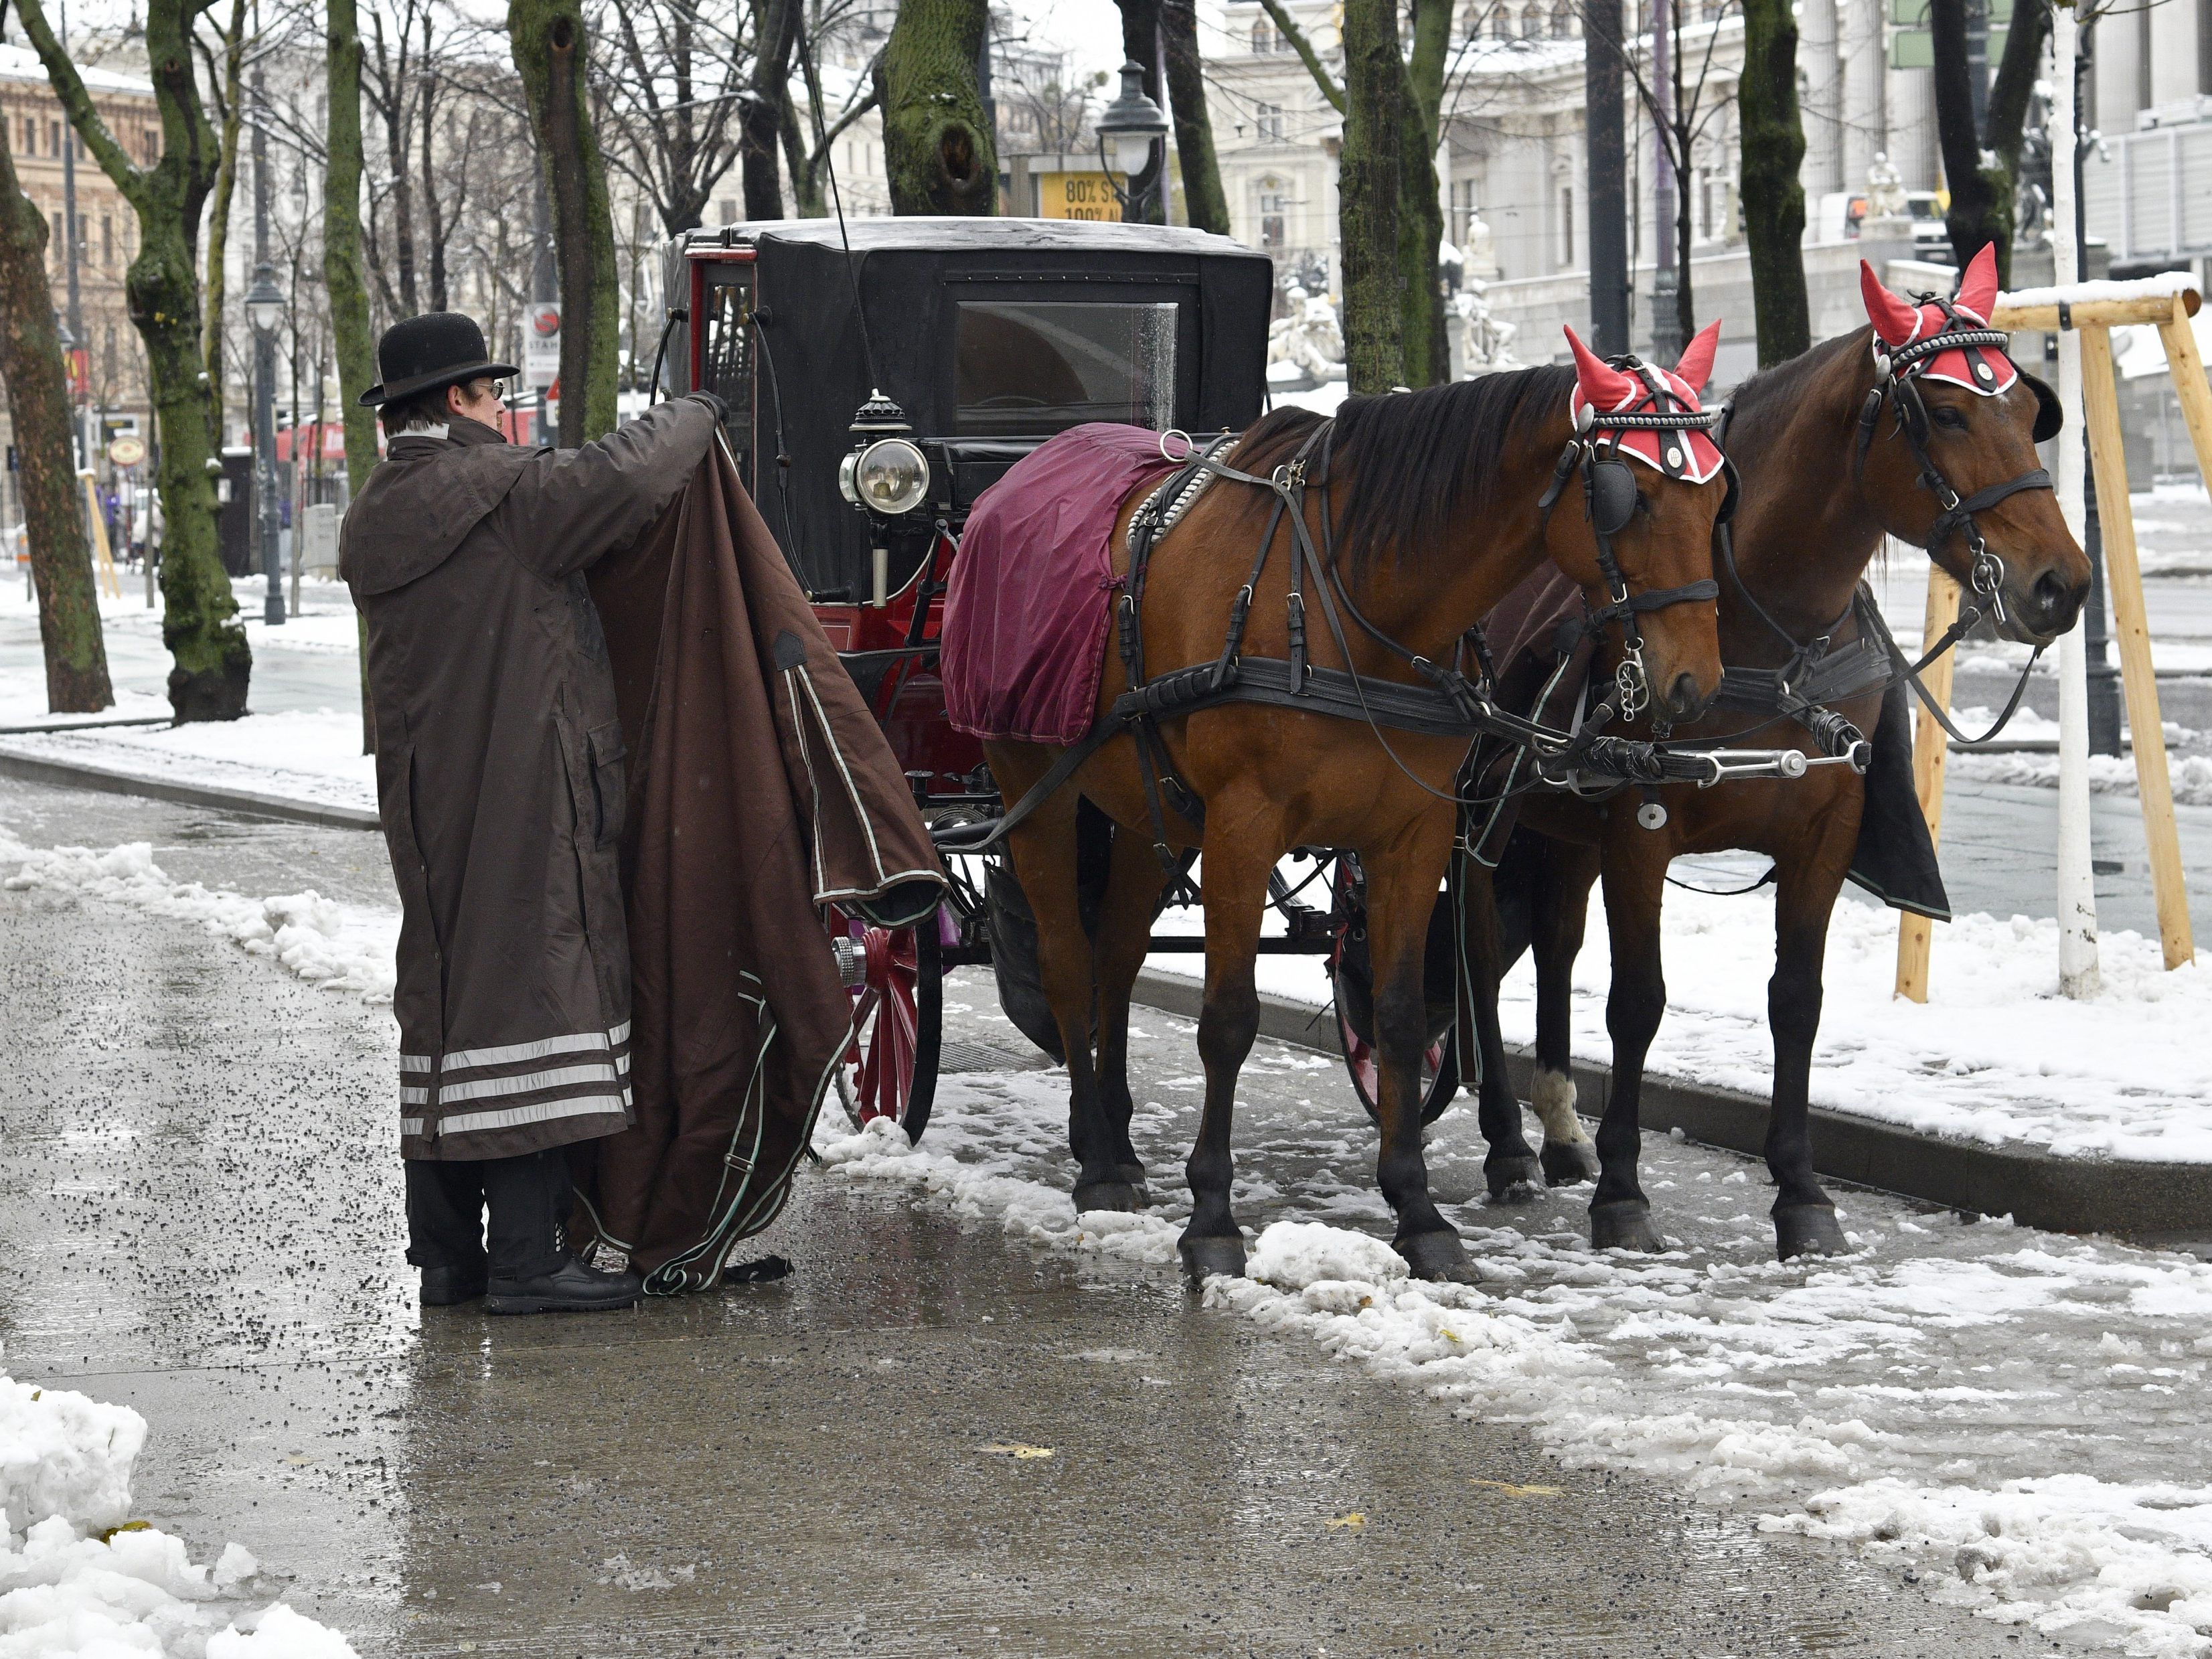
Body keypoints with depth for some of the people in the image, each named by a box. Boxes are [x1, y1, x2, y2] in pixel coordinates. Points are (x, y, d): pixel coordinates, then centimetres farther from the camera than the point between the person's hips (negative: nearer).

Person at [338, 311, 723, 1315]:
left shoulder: (377, 522, 14)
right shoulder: (499, 495, -13)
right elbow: (624, 479, -19)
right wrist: (692, 416, 0)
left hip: (426, 798, 9)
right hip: (522, 791, -9)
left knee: (444, 988, 13)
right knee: (527, 979, -7)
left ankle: (445, 1254, 18)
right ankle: (525, 1257, -9)